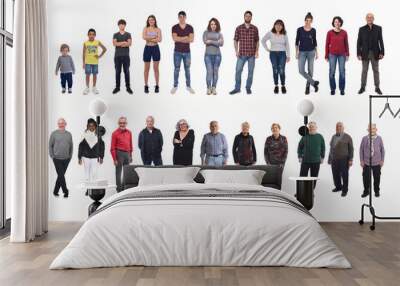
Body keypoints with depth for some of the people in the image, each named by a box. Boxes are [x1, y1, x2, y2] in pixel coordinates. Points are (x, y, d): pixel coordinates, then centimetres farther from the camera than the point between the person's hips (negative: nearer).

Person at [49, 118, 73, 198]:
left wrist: (70, 156, 7)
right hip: (57, 159, -3)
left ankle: (55, 191, 20)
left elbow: (71, 146, 14)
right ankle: (65, 191, -2)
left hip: (66, 159, 3)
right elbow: (50, 145, 3)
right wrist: (52, 156, -3)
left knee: (61, 175, 9)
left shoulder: (69, 134, 7)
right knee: (61, 175, -9)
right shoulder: (54, 133, -1)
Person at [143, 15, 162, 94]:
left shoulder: (158, 29, 2)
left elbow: (159, 40, -12)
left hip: (155, 49, 0)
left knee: (156, 68, 3)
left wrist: (149, 38, -12)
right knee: (146, 69, 5)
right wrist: (154, 37, -14)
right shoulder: (145, 29, 3)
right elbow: (144, 37, -15)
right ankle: (146, 86, 12)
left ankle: (157, 86, 11)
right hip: (147, 48, 0)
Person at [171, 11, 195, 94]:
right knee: (176, 69, 3)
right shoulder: (175, 27, -2)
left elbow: (191, 39, -9)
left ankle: (188, 86, 16)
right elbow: (174, 38, -16)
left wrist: (179, 39, -12)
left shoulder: (190, 27, 2)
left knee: (187, 69, 7)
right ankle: (175, 86, 11)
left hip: (187, 52, 1)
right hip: (177, 52, -1)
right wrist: (185, 37, -12)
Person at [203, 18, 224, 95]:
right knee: (209, 71, -9)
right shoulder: (206, 32, 7)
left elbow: (221, 43, -6)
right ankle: (208, 88, -2)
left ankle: (214, 88, 7)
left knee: (215, 72, 2)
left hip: (217, 55, 2)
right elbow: (205, 41, -10)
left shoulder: (219, 34, 10)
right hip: (208, 55, -2)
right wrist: (216, 42, -10)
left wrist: (211, 41, -13)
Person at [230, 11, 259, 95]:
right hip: (242, 54, -1)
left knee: (250, 71, 4)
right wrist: (236, 51, -7)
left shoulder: (255, 29, 4)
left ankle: (248, 88, 16)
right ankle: (237, 88, 7)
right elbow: (235, 40, 5)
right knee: (238, 70, -3)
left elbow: (257, 41, 9)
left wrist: (257, 51, -2)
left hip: (252, 54, 1)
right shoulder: (239, 28, 2)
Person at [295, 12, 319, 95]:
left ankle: (307, 87, 17)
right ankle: (314, 82, 3)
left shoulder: (313, 30, 1)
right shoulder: (300, 29, -2)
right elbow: (297, 41, 2)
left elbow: (314, 42, 8)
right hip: (302, 52, 0)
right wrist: (296, 52, -3)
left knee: (310, 70, 4)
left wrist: (316, 52, 7)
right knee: (301, 70, -11)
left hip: (311, 52, 1)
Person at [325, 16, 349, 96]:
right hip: (332, 54, -1)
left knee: (342, 72, 2)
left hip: (342, 55, 1)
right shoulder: (330, 32, -3)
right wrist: (326, 56, -2)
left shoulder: (344, 32, 0)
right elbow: (327, 44, 0)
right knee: (332, 72, -1)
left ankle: (342, 89, 11)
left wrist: (347, 54, 0)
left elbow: (346, 44, 6)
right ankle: (333, 89, 12)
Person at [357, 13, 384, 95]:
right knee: (364, 70, 4)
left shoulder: (378, 28, 1)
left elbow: (381, 41, -1)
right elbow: (359, 42, 0)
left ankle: (377, 88, 12)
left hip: (375, 53, 0)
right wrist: (358, 54, -7)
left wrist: (382, 53, -9)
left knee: (376, 70, 5)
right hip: (365, 53, 0)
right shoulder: (362, 29, 0)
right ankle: (363, 87, 14)